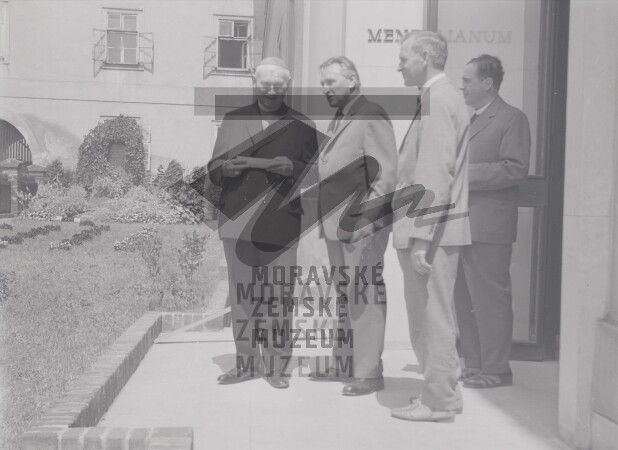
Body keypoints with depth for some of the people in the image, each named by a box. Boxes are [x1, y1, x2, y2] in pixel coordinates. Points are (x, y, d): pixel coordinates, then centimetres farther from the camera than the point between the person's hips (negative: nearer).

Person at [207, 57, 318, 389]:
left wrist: (292, 168, -16)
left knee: (279, 298, -2)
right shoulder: (233, 120, 13)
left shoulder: (302, 126, 7)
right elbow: (213, 170, 13)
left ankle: (277, 365, 9)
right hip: (237, 223, 2)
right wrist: (226, 169, -10)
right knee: (242, 296, 6)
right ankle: (246, 362, 17)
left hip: (281, 226, -2)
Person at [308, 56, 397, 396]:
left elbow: (387, 173, -13)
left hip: (361, 226, -9)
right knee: (343, 297, 15)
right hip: (336, 225, 9)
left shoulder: (372, 115, -8)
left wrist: (363, 217, -18)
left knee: (364, 299, -5)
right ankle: (342, 365, 26)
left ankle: (368, 373, 3)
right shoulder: (338, 119, 18)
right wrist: (327, 216, 14)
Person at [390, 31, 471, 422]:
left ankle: (438, 401, 9)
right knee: (429, 317, 16)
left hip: (431, 231, -10)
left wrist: (421, 237, -22)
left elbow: (435, 174, -21)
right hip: (428, 228, 10)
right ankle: (442, 392, 26)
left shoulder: (438, 100, -13)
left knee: (433, 317, -1)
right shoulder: (444, 97, 18)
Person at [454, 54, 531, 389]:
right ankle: (473, 365, 22)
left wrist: (466, 173, -18)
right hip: (460, 224, 8)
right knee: (464, 299, 12)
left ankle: (495, 370, 7)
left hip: (488, 226, -8)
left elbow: (515, 169, -16)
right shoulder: (466, 119, 20)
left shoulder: (512, 119, -5)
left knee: (490, 299, -2)